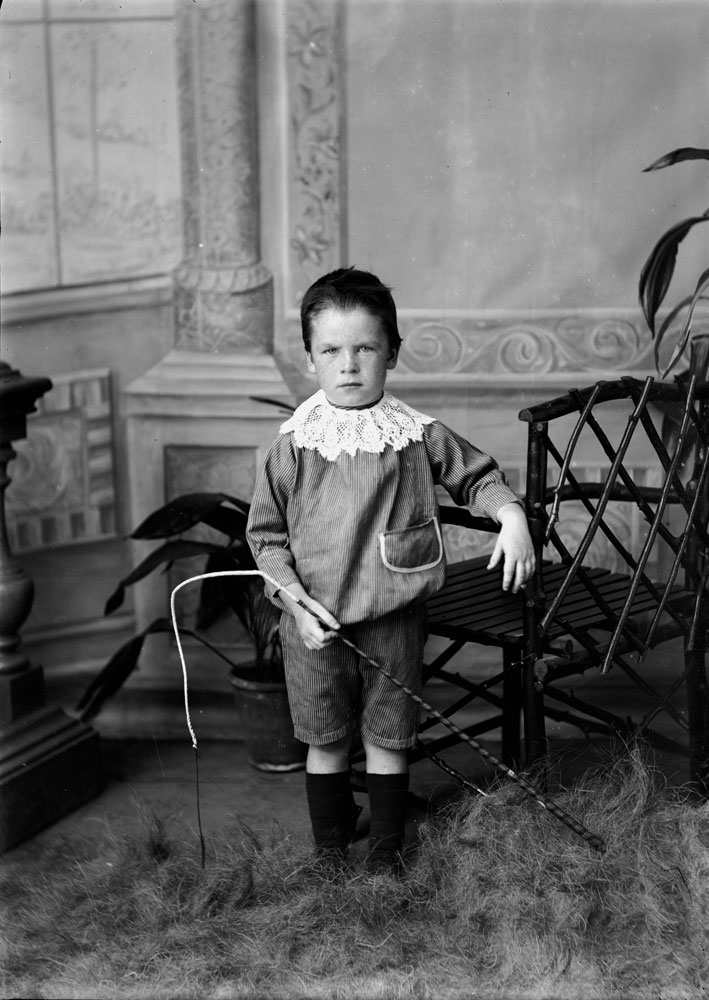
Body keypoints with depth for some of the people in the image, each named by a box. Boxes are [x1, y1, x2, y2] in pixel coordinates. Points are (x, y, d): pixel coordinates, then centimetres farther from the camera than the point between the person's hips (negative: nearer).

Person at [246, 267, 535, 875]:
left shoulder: (419, 436, -5)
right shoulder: (294, 446, -6)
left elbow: (477, 477, 9)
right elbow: (266, 534, 0)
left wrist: (511, 513, -10)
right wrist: (293, 598, -12)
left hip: (393, 618, 0)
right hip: (316, 623, 0)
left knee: (388, 739, 12)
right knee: (325, 742, 13)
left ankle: (387, 849, 30)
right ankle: (330, 848, 32)